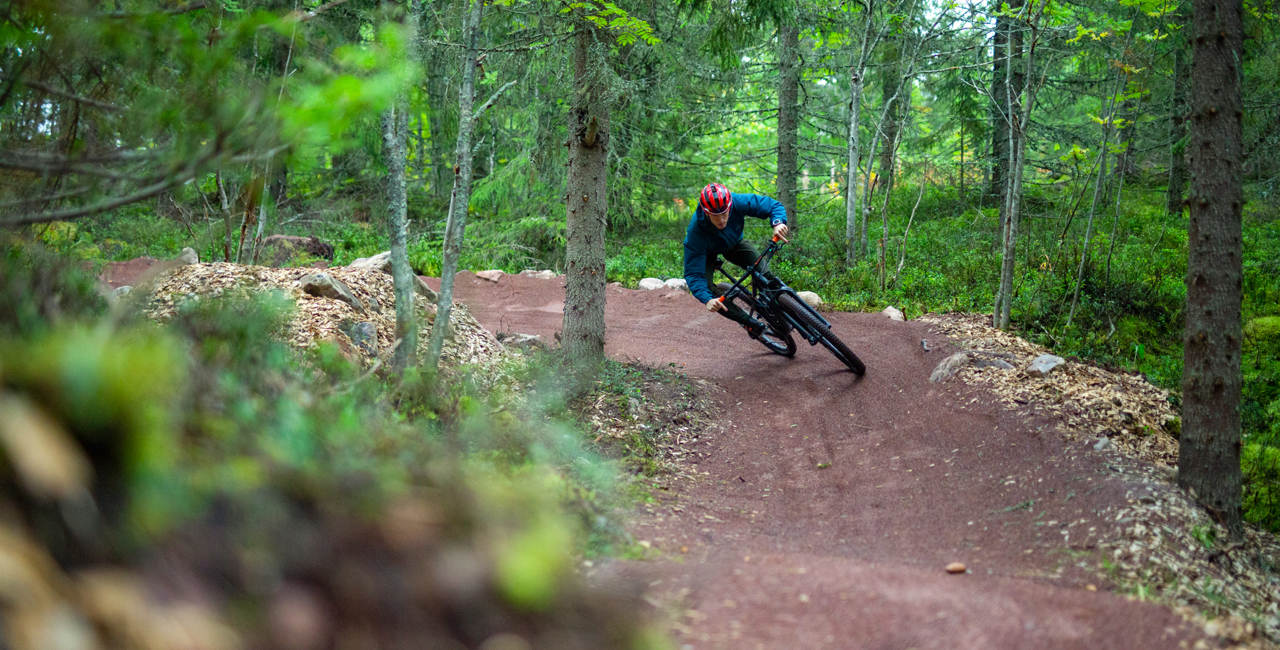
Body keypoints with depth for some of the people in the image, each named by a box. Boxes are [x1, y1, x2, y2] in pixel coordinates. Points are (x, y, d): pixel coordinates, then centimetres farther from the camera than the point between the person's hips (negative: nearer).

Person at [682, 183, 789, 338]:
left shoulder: (738, 202, -37)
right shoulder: (696, 231, -41)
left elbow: (773, 205, -25)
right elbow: (693, 274, -40)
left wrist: (778, 223, -49)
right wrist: (707, 300, -57)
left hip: (734, 243, 2)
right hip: (707, 253, -2)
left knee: (762, 271, -22)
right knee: (707, 288, -27)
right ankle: (748, 322, -10)